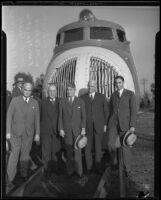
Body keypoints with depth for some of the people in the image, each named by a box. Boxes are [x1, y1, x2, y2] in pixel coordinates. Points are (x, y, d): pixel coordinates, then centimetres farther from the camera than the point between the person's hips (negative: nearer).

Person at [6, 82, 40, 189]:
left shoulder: (35, 103, 5)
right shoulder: (15, 100, 0)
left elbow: (37, 119, 7)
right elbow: (9, 116, -1)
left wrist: (37, 134, 5)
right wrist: (8, 132, -6)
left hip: (29, 133, 2)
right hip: (16, 132, -2)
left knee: (25, 155, 9)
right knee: (14, 154, -5)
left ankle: (24, 175, 25)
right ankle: (10, 178, 4)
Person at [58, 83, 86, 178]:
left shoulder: (80, 101, 5)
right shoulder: (62, 101, 7)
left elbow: (83, 116, 5)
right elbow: (60, 116, 7)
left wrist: (83, 129, -2)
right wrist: (61, 129, 0)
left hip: (77, 129, -1)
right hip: (66, 130, 1)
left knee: (77, 150, -3)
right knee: (69, 151, 3)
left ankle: (79, 171, 7)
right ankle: (70, 171, 13)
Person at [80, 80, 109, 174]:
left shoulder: (101, 97, 7)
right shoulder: (83, 98, 8)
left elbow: (106, 111, 8)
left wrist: (105, 124, 2)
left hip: (99, 126, 0)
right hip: (87, 126, 1)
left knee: (98, 147, 3)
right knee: (88, 147, 2)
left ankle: (98, 166, 17)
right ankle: (89, 167, 13)